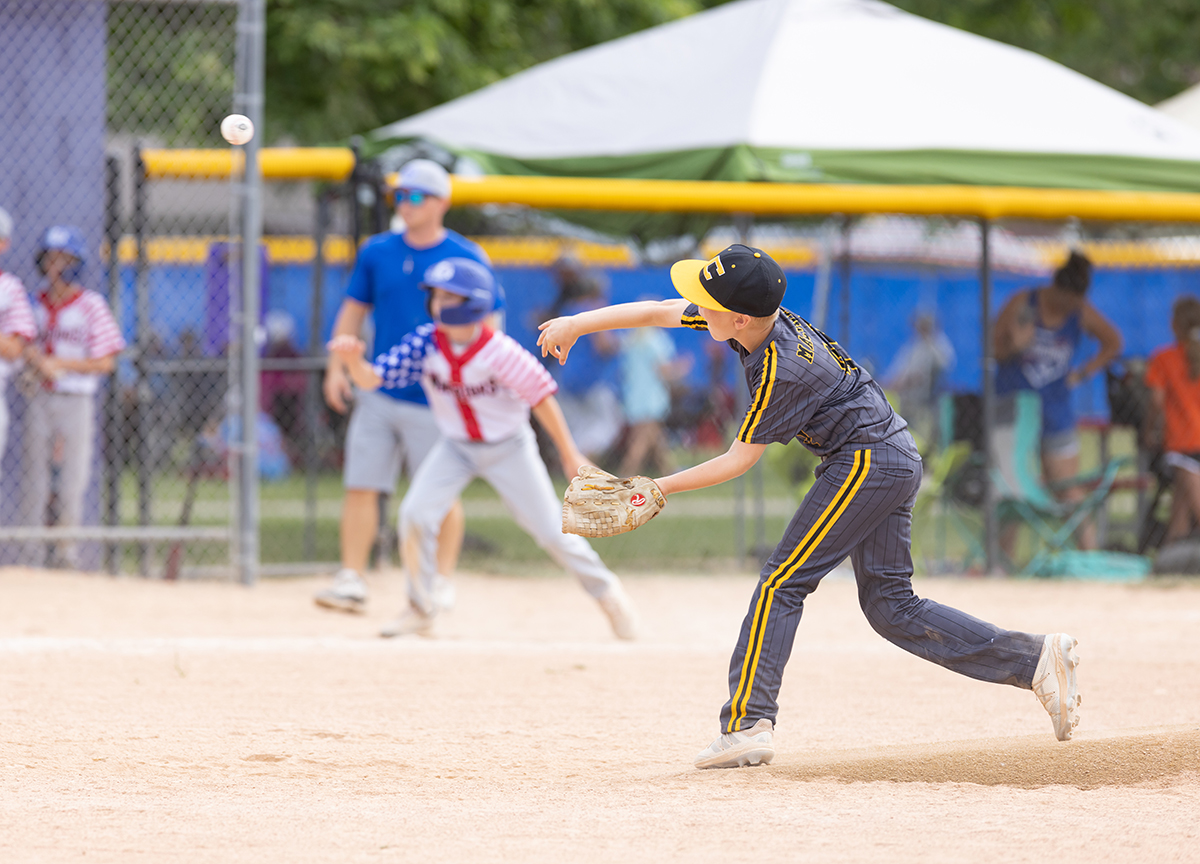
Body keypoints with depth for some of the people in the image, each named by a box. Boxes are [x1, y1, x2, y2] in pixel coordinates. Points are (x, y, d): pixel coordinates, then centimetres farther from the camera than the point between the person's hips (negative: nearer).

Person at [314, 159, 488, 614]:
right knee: (361, 486, -1)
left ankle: (441, 582, 15)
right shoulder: (377, 252, 7)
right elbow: (353, 311, 13)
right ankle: (352, 579, 3)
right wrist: (336, 367, 3)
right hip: (379, 393, 3)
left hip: (435, 400, -3)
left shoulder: (467, 258, -4)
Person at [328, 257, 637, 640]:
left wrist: (569, 455, -15)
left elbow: (541, 398, -20)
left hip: (509, 447, -3)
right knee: (415, 515, -15)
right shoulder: (424, 344, -19)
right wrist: (353, 360, -46)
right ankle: (421, 610, 4)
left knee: (551, 530, 3)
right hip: (456, 447, 3)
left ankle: (605, 589, 28)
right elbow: (370, 379, -22)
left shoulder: (500, 353, -29)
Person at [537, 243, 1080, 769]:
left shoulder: (781, 372, -25)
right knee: (890, 606, 9)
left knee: (783, 582, -10)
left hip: (867, 461, -10)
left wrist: (662, 488, -6)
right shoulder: (759, 320, -2)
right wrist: (576, 325, 9)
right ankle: (1036, 659, 3)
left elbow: (739, 461, -14)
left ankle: (747, 725, -15)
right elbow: (657, 312, 10)